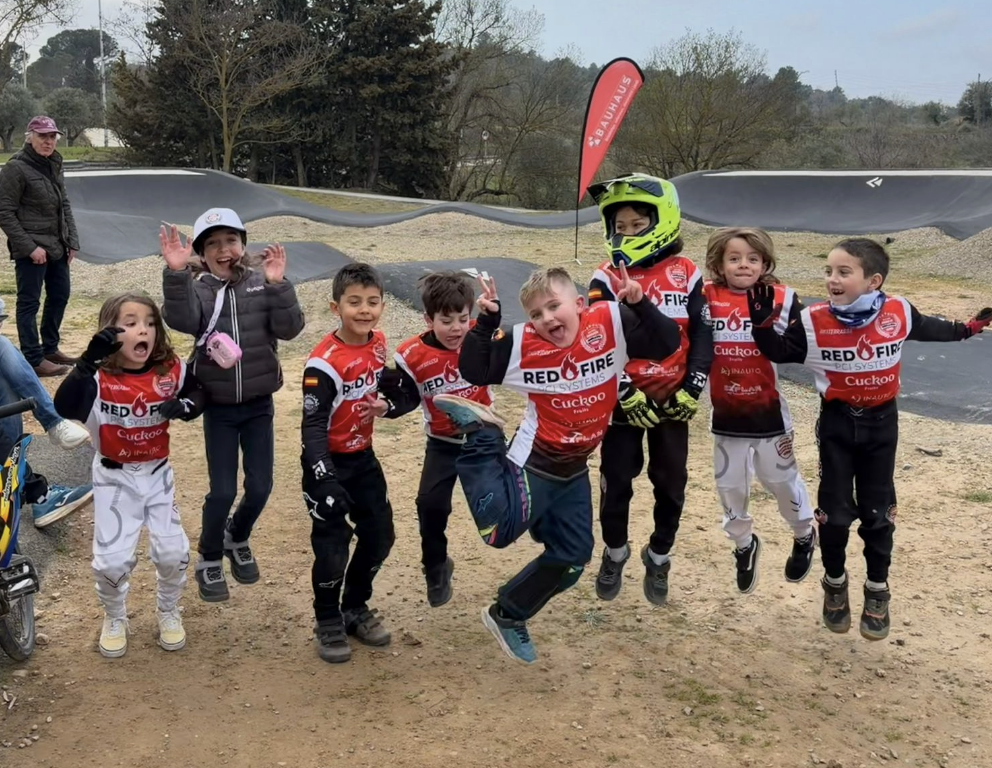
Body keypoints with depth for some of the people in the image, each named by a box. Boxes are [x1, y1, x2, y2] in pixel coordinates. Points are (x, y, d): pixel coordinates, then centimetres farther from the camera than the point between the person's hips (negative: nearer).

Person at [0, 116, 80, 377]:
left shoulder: (54, 165, 11)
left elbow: (64, 206, 17)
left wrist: (71, 241, 8)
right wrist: (28, 247, -18)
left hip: (57, 247, 8)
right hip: (32, 249, -8)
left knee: (59, 296, 16)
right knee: (29, 302, -1)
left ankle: (50, 348, 31)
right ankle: (34, 360, 4)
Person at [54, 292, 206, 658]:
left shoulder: (171, 370, -11)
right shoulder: (99, 377, -22)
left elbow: (199, 393, 7)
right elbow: (65, 408, -39)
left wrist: (184, 406, -17)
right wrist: (88, 359, -51)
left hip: (157, 474, 3)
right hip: (114, 478, -2)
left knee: (172, 552, 3)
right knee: (111, 559, -4)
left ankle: (169, 611, 31)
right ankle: (114, 619, 25)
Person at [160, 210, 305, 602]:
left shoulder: (262, 281, -3)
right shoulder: (197, 287, -5)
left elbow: (289, 328, -14)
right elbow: (182, 321, -27)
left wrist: (277, 284, -26)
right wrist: (176, 274, -39)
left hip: (258, 404, 2)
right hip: (218, 407, -1)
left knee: (260, 487, 7)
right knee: (223, 491, 1)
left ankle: (237, 539, 38)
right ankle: (209, 561, 25)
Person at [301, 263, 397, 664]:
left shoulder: (378, 343, -3)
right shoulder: (324, 362, -24)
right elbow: (313, 426, -24)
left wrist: (384, 404, -7)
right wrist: (324, 480, -31)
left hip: (363, 457, 7)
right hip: (329, 463, -7)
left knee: (380, 536, 12)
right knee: (332, 547, -3)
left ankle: (355, 609, 34)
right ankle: (328, 623, 21)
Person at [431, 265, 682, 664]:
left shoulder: (610, 324, -11)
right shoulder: (521, 344, -15)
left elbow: (668, 342, -14)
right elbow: (473, 371, -10)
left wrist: (639, 303, -29)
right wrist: (486, 323, -22)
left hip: (573, 470, 4)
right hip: (533, 462, -4)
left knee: (571, 557, 13)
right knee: (499, 528, -19)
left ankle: (507, 616, 32)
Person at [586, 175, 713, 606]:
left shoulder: (686, 274, -1)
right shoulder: (607, 279, -4)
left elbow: (702, 336, -1)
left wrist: (691, 390, -10)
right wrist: (626, 394, -17)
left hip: (671, 400, 1)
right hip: (623, 401, -1)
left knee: (671, 487, 9)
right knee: (616, 485, 6)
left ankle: (658, 561, 29)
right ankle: (614, 556, 29)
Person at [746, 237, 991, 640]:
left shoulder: (898, 313, -12)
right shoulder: (814, 321, -17)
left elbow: (927, 329, 11)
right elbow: (779, 352, -7)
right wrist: (763, 324, -24)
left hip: (881, 422, 1)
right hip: (837, 423, -1)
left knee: (878, 510, 8)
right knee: (835, 510, 3)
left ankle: (877, 590, 26)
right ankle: (835, 584, 26)